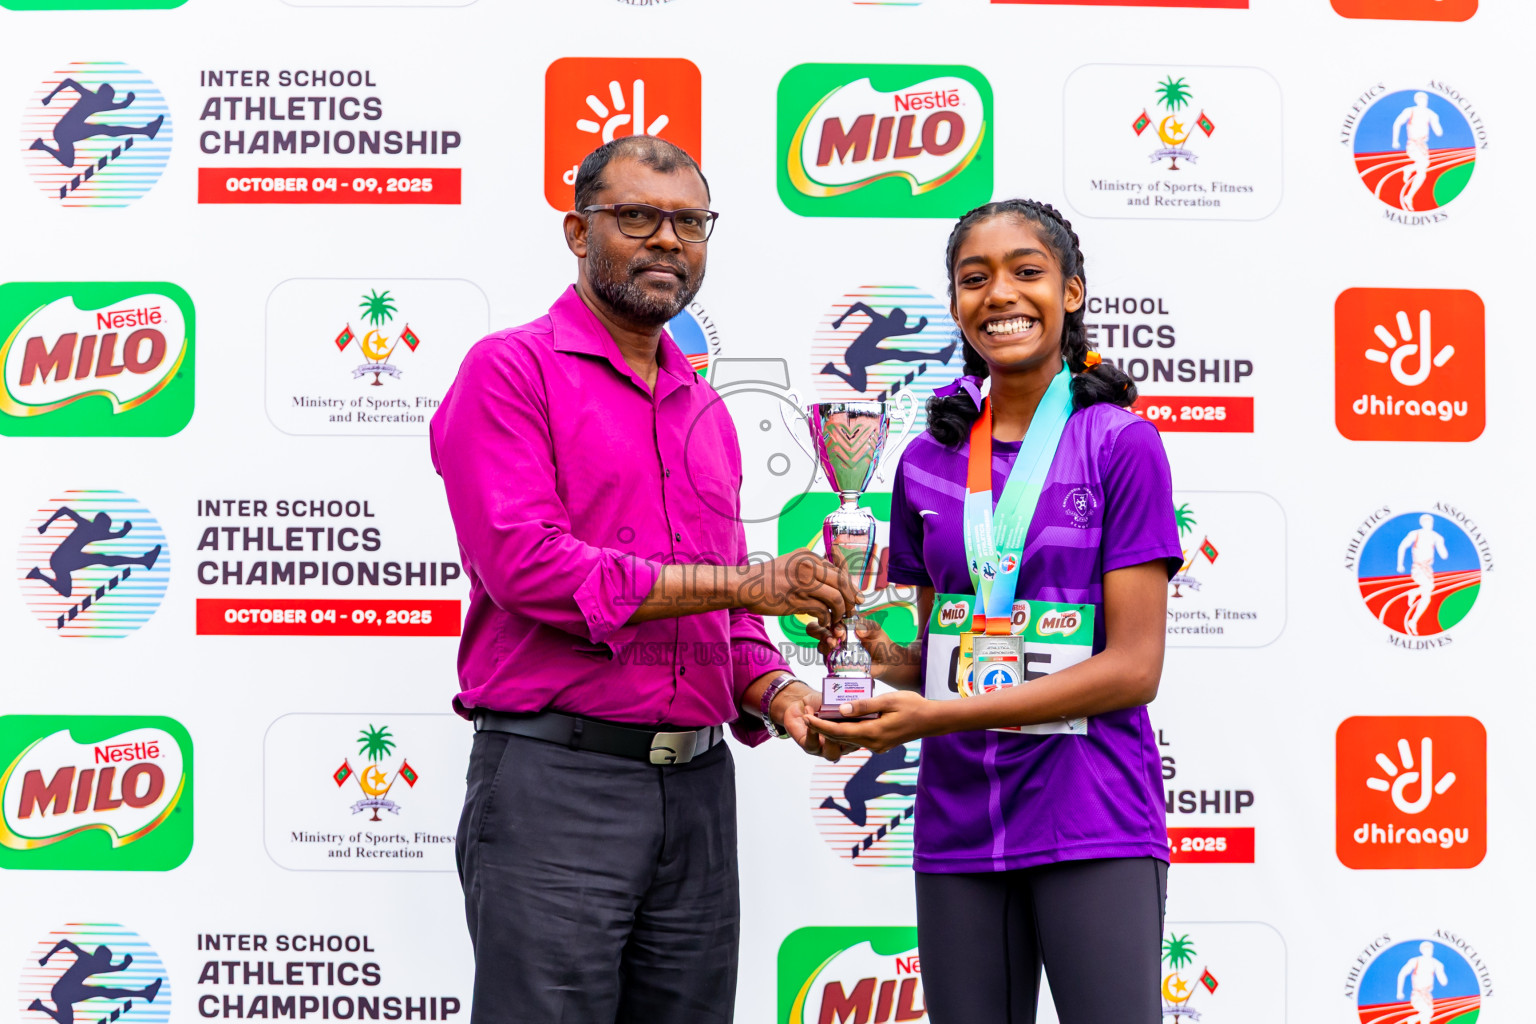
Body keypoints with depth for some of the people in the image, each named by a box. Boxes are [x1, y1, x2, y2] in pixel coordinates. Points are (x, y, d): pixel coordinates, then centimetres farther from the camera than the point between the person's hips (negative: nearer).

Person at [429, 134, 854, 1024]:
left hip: (698, 781, 7)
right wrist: (743, 581, -15)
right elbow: (527, 565, -16)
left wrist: (778, 693, 0)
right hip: (555, 779, -6)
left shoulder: (706, 411, 19)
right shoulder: (511, 370, -3)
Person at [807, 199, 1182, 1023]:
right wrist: (878, 652, -6)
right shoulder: (929, 461, 10)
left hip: (1089, 821, -4)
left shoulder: (1121, 443, -3)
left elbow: (1133, 667, -10)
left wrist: (937, 716, -16)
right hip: (958, 823, 4)